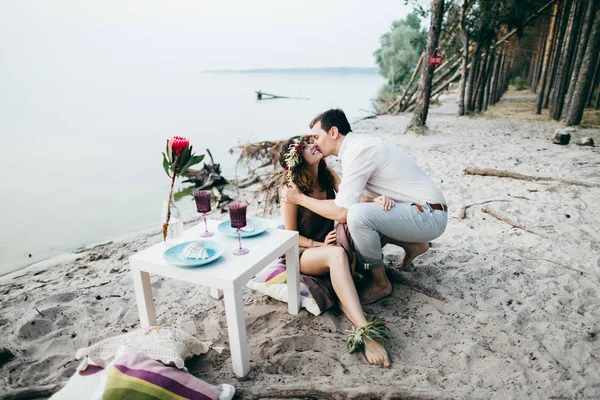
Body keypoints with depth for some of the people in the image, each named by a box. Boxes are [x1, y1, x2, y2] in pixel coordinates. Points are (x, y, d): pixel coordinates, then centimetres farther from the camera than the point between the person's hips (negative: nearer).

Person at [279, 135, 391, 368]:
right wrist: (320, 245, -22)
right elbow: (291, 235, -10)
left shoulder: (327, 174, 1)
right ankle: (364, 331, -48)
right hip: (304, 253, -5)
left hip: (329, 246, 5)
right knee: (337, 255, -37)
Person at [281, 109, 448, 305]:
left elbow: (341, 212, -23)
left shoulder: (357, 151, -20)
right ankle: (412, 245, 19)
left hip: (429, 215, -10)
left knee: (357, 215, -29)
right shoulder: (361, 144, 9)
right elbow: (367, 196, 14)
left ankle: (380, 283, -6)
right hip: (423, 212, 10)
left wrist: (300, 198, -10)